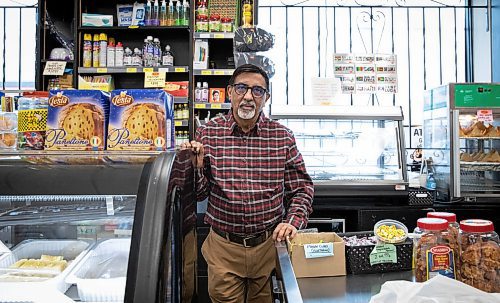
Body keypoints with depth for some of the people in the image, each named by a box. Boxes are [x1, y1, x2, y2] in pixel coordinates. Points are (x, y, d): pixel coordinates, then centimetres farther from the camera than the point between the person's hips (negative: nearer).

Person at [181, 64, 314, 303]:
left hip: (269, 245, 1)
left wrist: (293, 221, -12)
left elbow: (301, 188, 3)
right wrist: (196, 167, -20)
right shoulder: (208, 134, -5)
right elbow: (199, 194, -1)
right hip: (223, 247, 0)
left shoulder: (282, 137, -4)